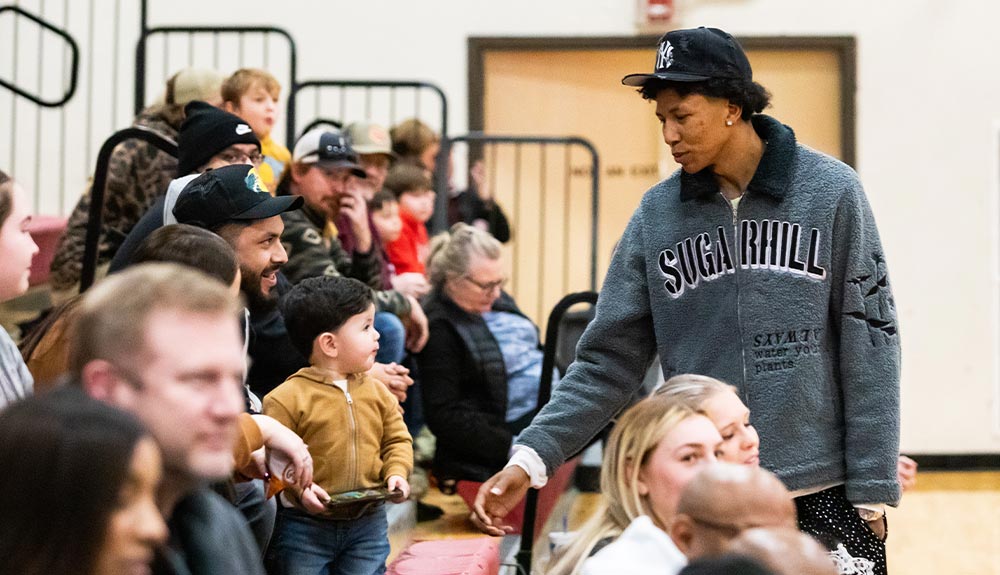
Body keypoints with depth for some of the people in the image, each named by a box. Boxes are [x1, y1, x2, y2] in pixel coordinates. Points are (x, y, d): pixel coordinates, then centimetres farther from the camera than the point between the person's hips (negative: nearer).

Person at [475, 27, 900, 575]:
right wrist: (530, 458, -8)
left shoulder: (830, 191, -3)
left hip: (826, 493, -2)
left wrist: (873, 488, -5)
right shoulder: (658, 214, 3)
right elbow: (608, 360, 3)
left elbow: (867, 342, -3)